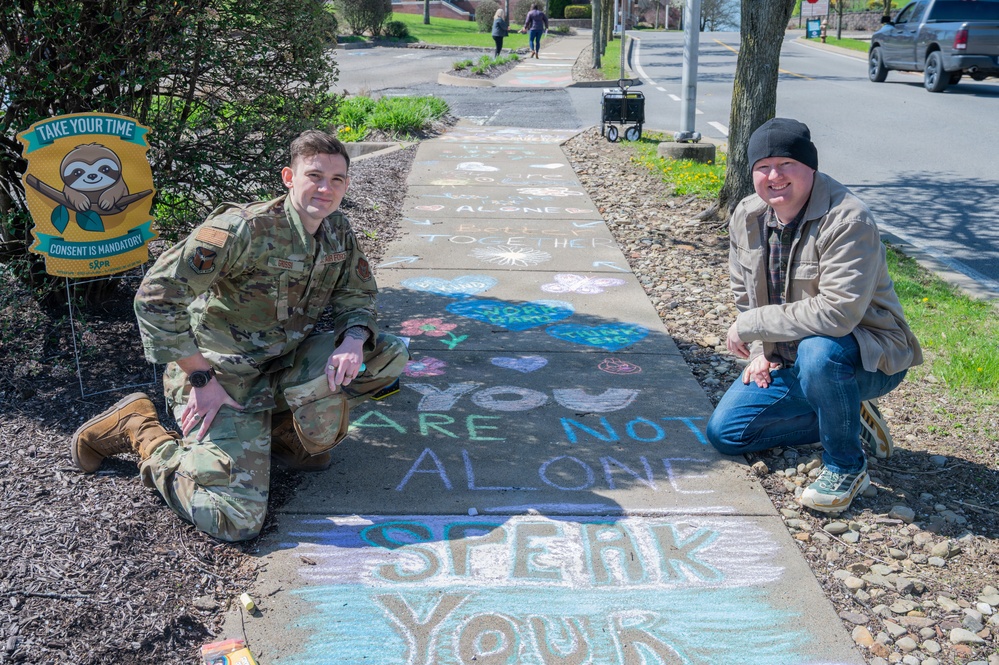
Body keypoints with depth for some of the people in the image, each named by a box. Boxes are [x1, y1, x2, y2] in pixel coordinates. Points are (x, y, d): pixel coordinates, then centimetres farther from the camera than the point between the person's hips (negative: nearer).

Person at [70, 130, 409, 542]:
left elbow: (358, 297, 10)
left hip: (283, 365, 7)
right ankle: (137, 428, 5)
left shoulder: (338, 232, 0)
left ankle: (282, 431, 9)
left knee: (389, 355, -8)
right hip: (222, 379, -7)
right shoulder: (245, 229, -23)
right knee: (236, 521, -17)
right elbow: (156, 296, -23)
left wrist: (354, 340, -15)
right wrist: (200, 380, -20)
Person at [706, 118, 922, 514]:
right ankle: (847, 419, 14)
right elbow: (745, 295, 12)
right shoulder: (746, 217, -3)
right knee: (724, 432, 3)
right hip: (789, 359, 8)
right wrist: (761, 351, -2)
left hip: (868, 358, -7)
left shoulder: (849, 220, -26)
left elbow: (837, 313, -36)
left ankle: (846, 466, -15)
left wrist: (750, 326, -27)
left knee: (818, 351, -41)